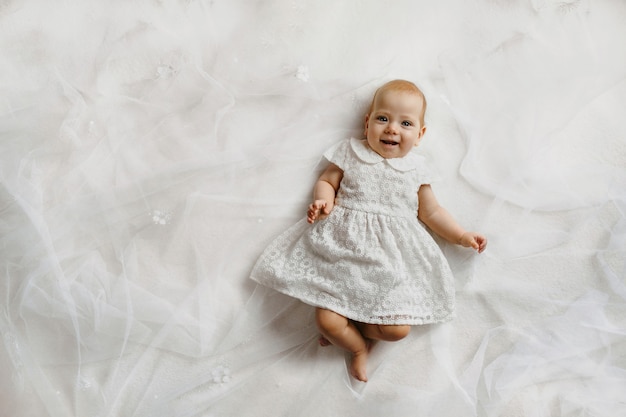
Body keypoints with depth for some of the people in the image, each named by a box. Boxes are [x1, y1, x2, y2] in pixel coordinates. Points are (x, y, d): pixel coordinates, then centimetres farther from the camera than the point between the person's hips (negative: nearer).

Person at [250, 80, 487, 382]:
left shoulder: (416, 169, 13)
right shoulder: (351, 152, 10)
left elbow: (431, 212, 17)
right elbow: (327, 181, 12)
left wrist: (462, 236, 9)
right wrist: (323, 200, -10)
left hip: (392, 259, 1)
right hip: (343, 247, -1)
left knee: (398, 328, -14)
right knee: (327, 321, -14)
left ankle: (348, 327, 12)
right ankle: (359, 347, 17)